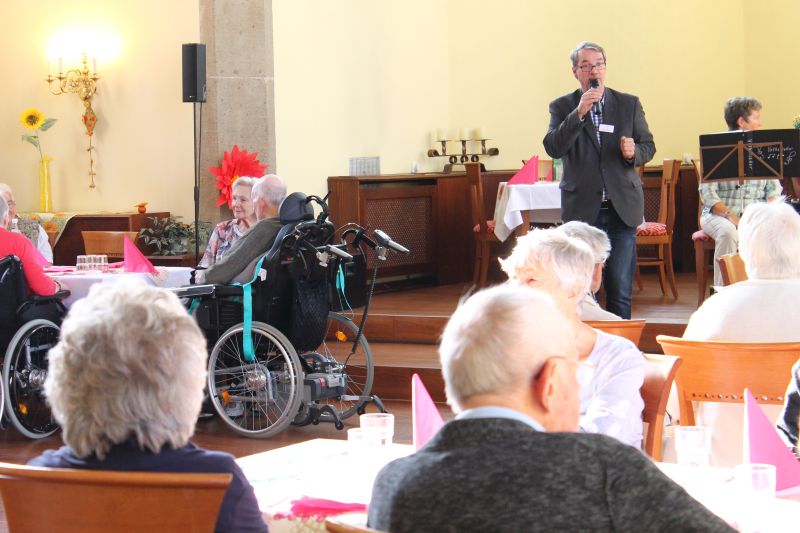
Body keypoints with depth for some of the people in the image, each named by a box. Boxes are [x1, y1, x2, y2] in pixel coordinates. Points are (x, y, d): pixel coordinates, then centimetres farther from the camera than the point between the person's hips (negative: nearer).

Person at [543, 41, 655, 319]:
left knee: (620, 290, 1)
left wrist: (634, 152, -12)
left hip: (622, 209, 1)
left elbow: (648, 146, 11)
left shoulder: (629, 104, 9)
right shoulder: (562, 106, 4)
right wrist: (579, 113, -19)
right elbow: (553, 148, -10)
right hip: (582, 210, -1)